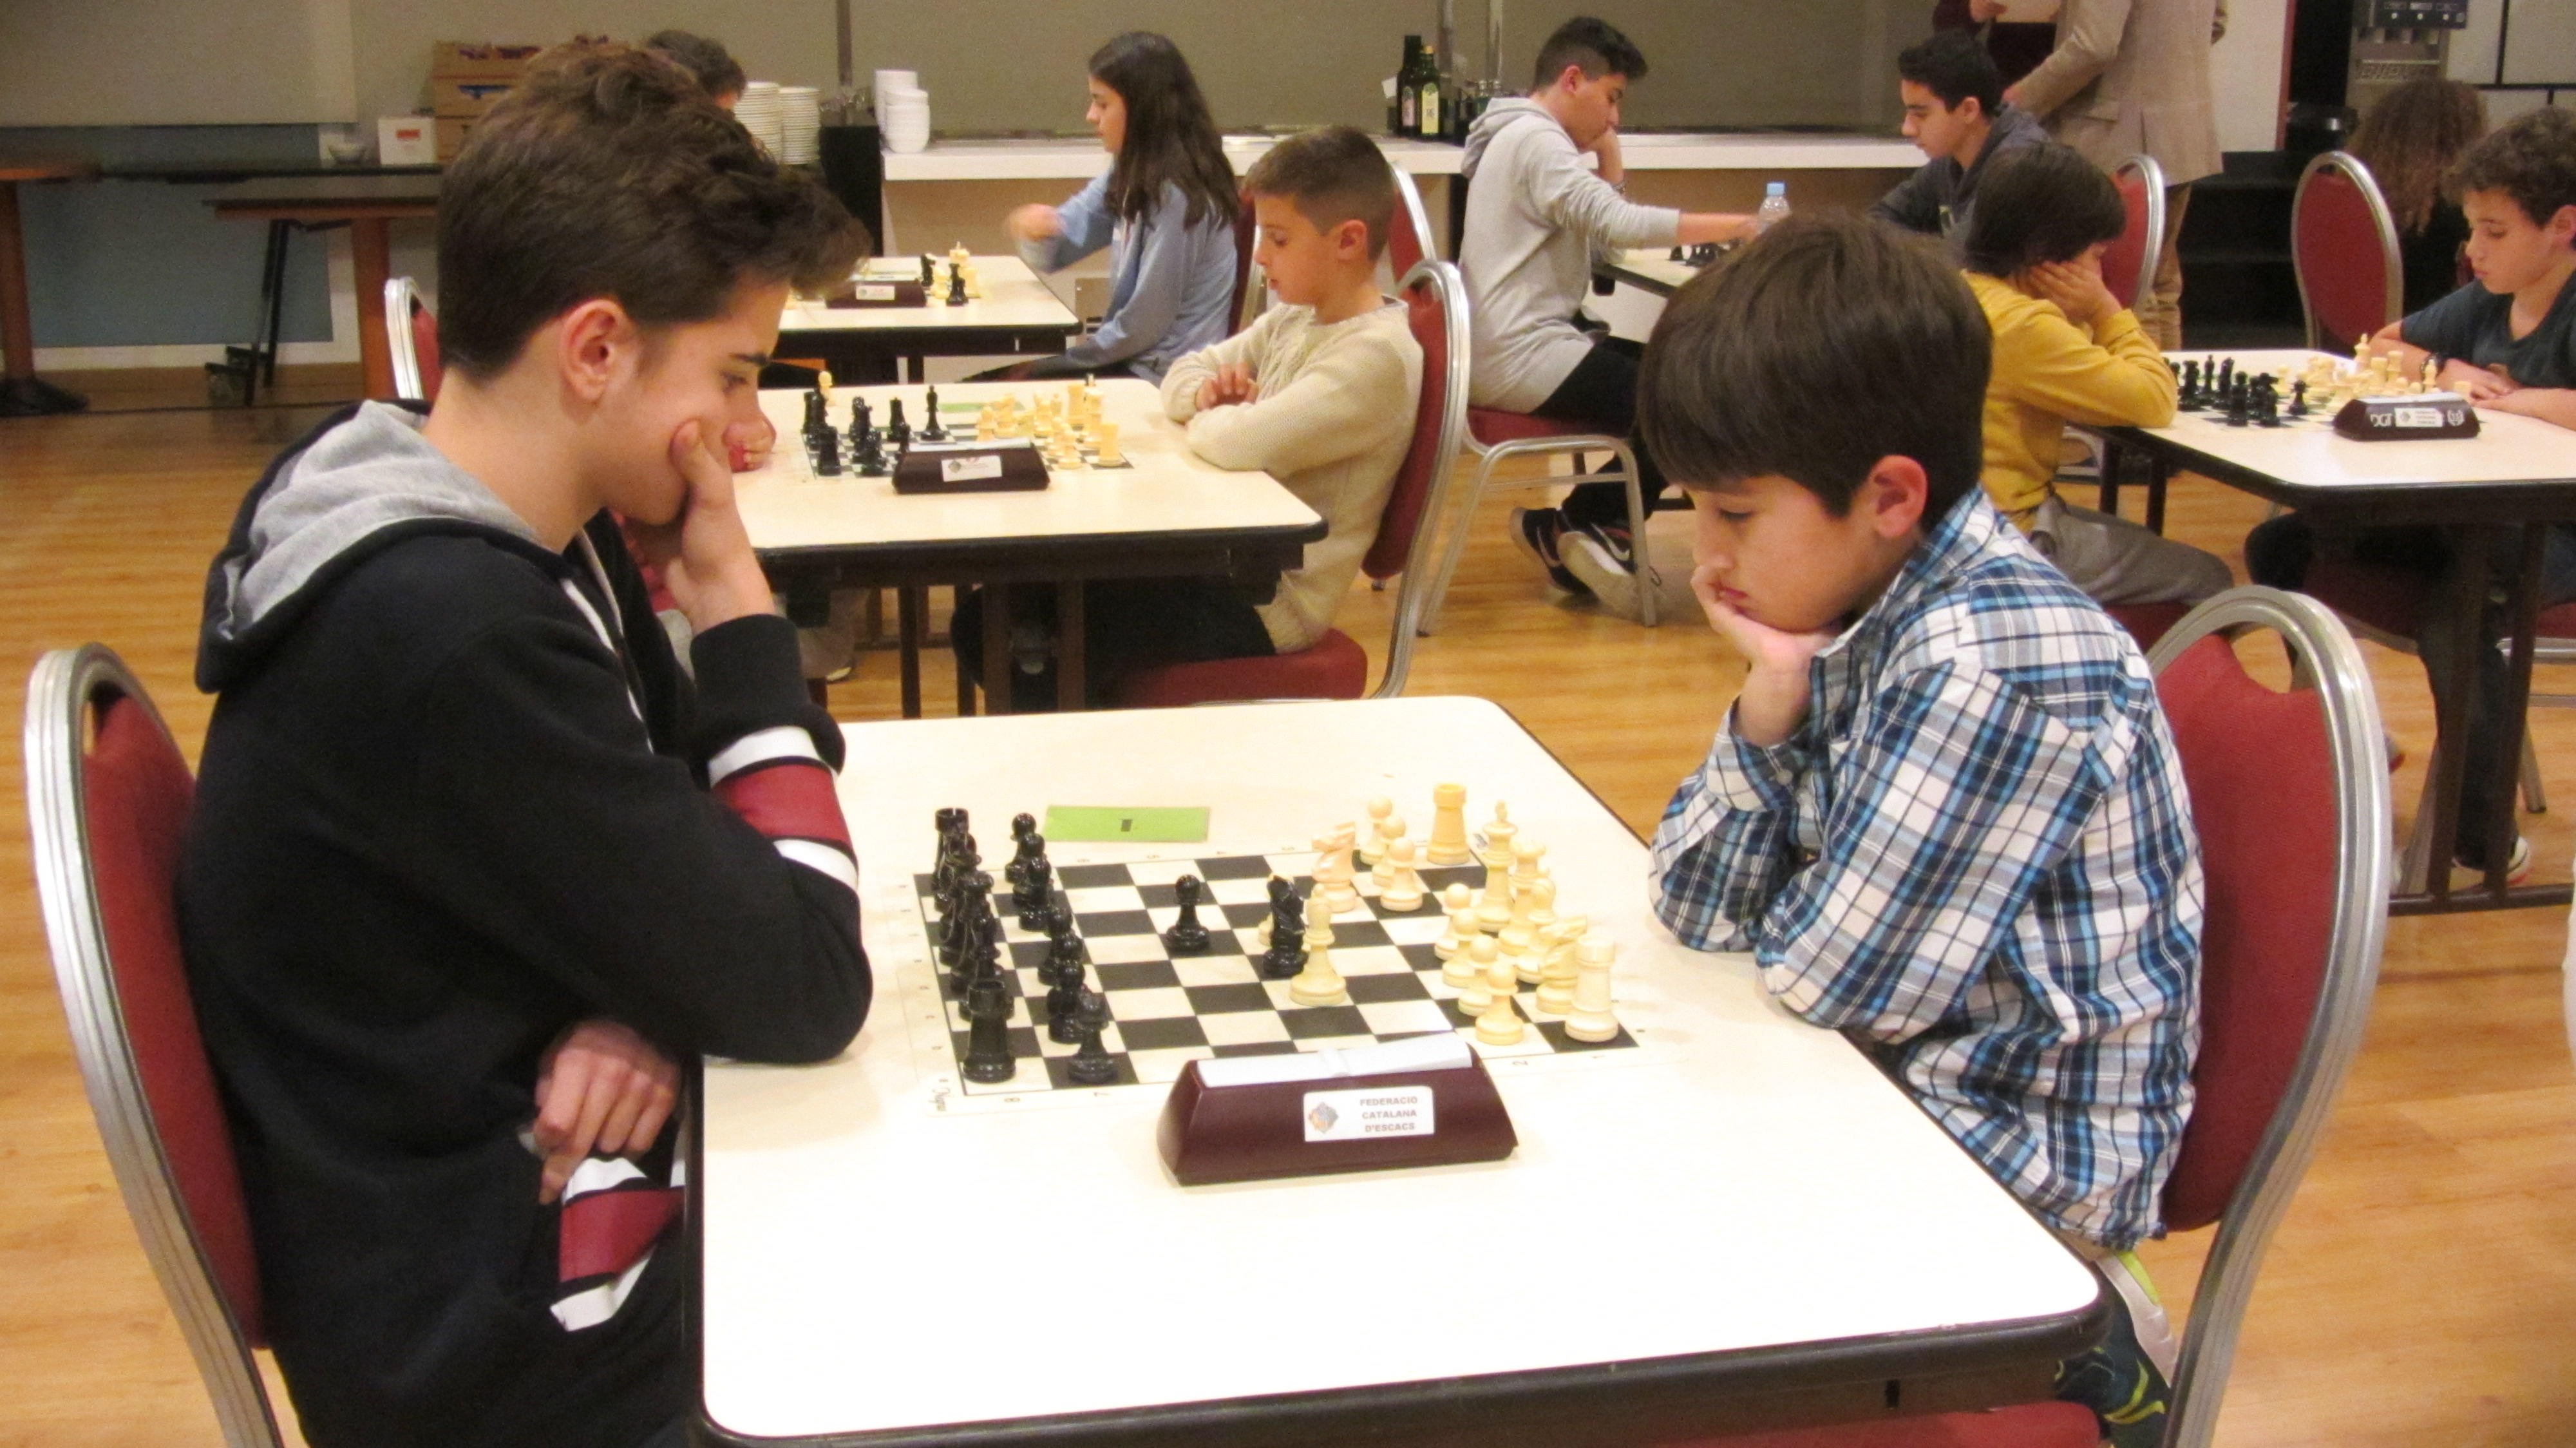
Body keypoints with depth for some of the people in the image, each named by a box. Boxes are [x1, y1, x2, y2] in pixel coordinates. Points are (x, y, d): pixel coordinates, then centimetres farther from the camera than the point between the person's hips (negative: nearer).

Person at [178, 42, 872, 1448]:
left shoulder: (516, 531, 0)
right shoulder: (444, 637, -29)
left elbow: (678, 849, 8)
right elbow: (804, 992, -23)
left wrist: (648, 990, -14)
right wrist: (736, 606, -17)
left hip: (525, 1195, 8)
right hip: (510, 1332, -8)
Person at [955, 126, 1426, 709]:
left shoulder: (1377, 354, -20)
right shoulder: (1295, 320, 10)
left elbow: (1240, 444, -32)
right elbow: (1183, 374, 20)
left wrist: (1208, 418, -8)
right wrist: (1206, 393, -4)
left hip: (1269, 602, -9)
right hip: (1223, 557, 9)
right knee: (990, 616, 0)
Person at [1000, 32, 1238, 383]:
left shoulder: (1176, 193, -20)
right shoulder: (1130, 176, 8)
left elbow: (1146, 323, -20)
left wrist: (1073, 357, -7)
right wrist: (1039, 230, -11)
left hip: (1162, 378, -9)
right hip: (1134, 359, 9)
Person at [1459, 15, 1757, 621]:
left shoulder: (1523, 139, 20)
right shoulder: (1536, 140, -13)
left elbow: (1602, 240, 17)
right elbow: (1622, 225, -25)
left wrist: (1609, 153, 10)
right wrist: (1735, 225, -21)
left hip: (1508, 352, 11)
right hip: (1525, 358, -11)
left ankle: (1571, 533, 11)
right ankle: (1573, 527, 4)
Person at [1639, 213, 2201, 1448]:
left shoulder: (1994, 673, -28)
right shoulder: (1847, 609, -2)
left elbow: (1821, 980, -21)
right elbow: (1701, 914, -1)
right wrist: (1773, 694, -14)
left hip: (2016, 1162, -8)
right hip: (1904, 1091, 9)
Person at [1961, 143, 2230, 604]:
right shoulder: (2022, 325, -24)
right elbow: (2154, 401, -19)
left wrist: (2082, 319, 1)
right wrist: (2106, 310, -11)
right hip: (2011, 542, -10)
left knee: (2149, 545, 28)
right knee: (2206, 579, 0)